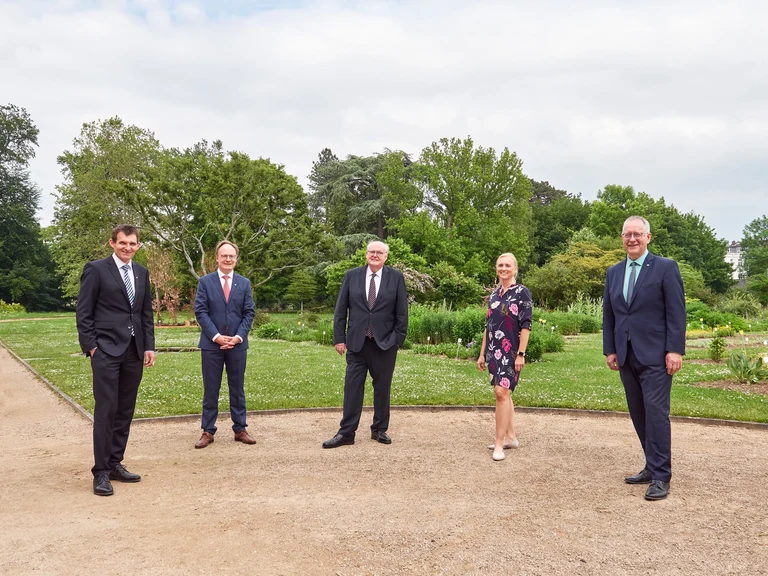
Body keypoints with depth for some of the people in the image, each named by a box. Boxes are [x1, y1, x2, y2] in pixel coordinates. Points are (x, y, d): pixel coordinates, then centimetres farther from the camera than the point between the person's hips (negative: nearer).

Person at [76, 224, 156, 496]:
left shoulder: (142, 272, 12)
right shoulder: (96, 269, -4)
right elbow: (83, 312, -5)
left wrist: (149, 346, 7)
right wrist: (90, 347, -10)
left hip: (134, 351, 6)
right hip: (106, 349, -5)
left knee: (125, 411, 9)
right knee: (106, 410, -6)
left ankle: (115, 464, 19)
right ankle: (101, 471, 3)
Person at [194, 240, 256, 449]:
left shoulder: (244, 283, 8)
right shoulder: (205, 281, 2)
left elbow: (249, 313, 4)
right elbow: (200, 311, -5)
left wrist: (238, 337, -10)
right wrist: (216, 336, -14)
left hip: (237, 344, 2)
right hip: (211, 343, -2)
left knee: (237, 388, 9)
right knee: (210, 390, 5)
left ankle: (240, 429, 16)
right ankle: (208, 431, 12)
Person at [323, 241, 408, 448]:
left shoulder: (396, 278, 1)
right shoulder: (352, 275, 4)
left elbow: (402, 312, 2)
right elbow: (341, 309, 4)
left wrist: (399, 338, -5)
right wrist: (339, 337, -1)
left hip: (385, 342, 0)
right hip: (357, 341, 1)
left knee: (382, 387, 8)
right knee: (352, 387, 0)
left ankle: (379, 429, 22)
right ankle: (346, 433, 6)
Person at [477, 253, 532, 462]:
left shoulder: (522, 293, -5)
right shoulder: (494, 294, 13)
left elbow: (525, 326, -9)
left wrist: (521, 354, -16)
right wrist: (482, 353, 14)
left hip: (510, 351, -6)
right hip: (494, 350, 6)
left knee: (502, 392, -13)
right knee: (504, 393, 11)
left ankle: (499, 442, -9)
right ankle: (510, 437, 20)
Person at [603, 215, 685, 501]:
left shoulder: (665, 267, -3)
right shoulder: (613, 272, 13)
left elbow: (676, 313, -7)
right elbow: (608, 314, 14)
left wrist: (675, 350, -13)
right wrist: (610, 349, 8)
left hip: (655, 355, -5)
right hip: (626, 356, 6)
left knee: (656, 412, -7)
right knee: (639, 414, 9)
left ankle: (661, 477, 1)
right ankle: (653, 467, 20)